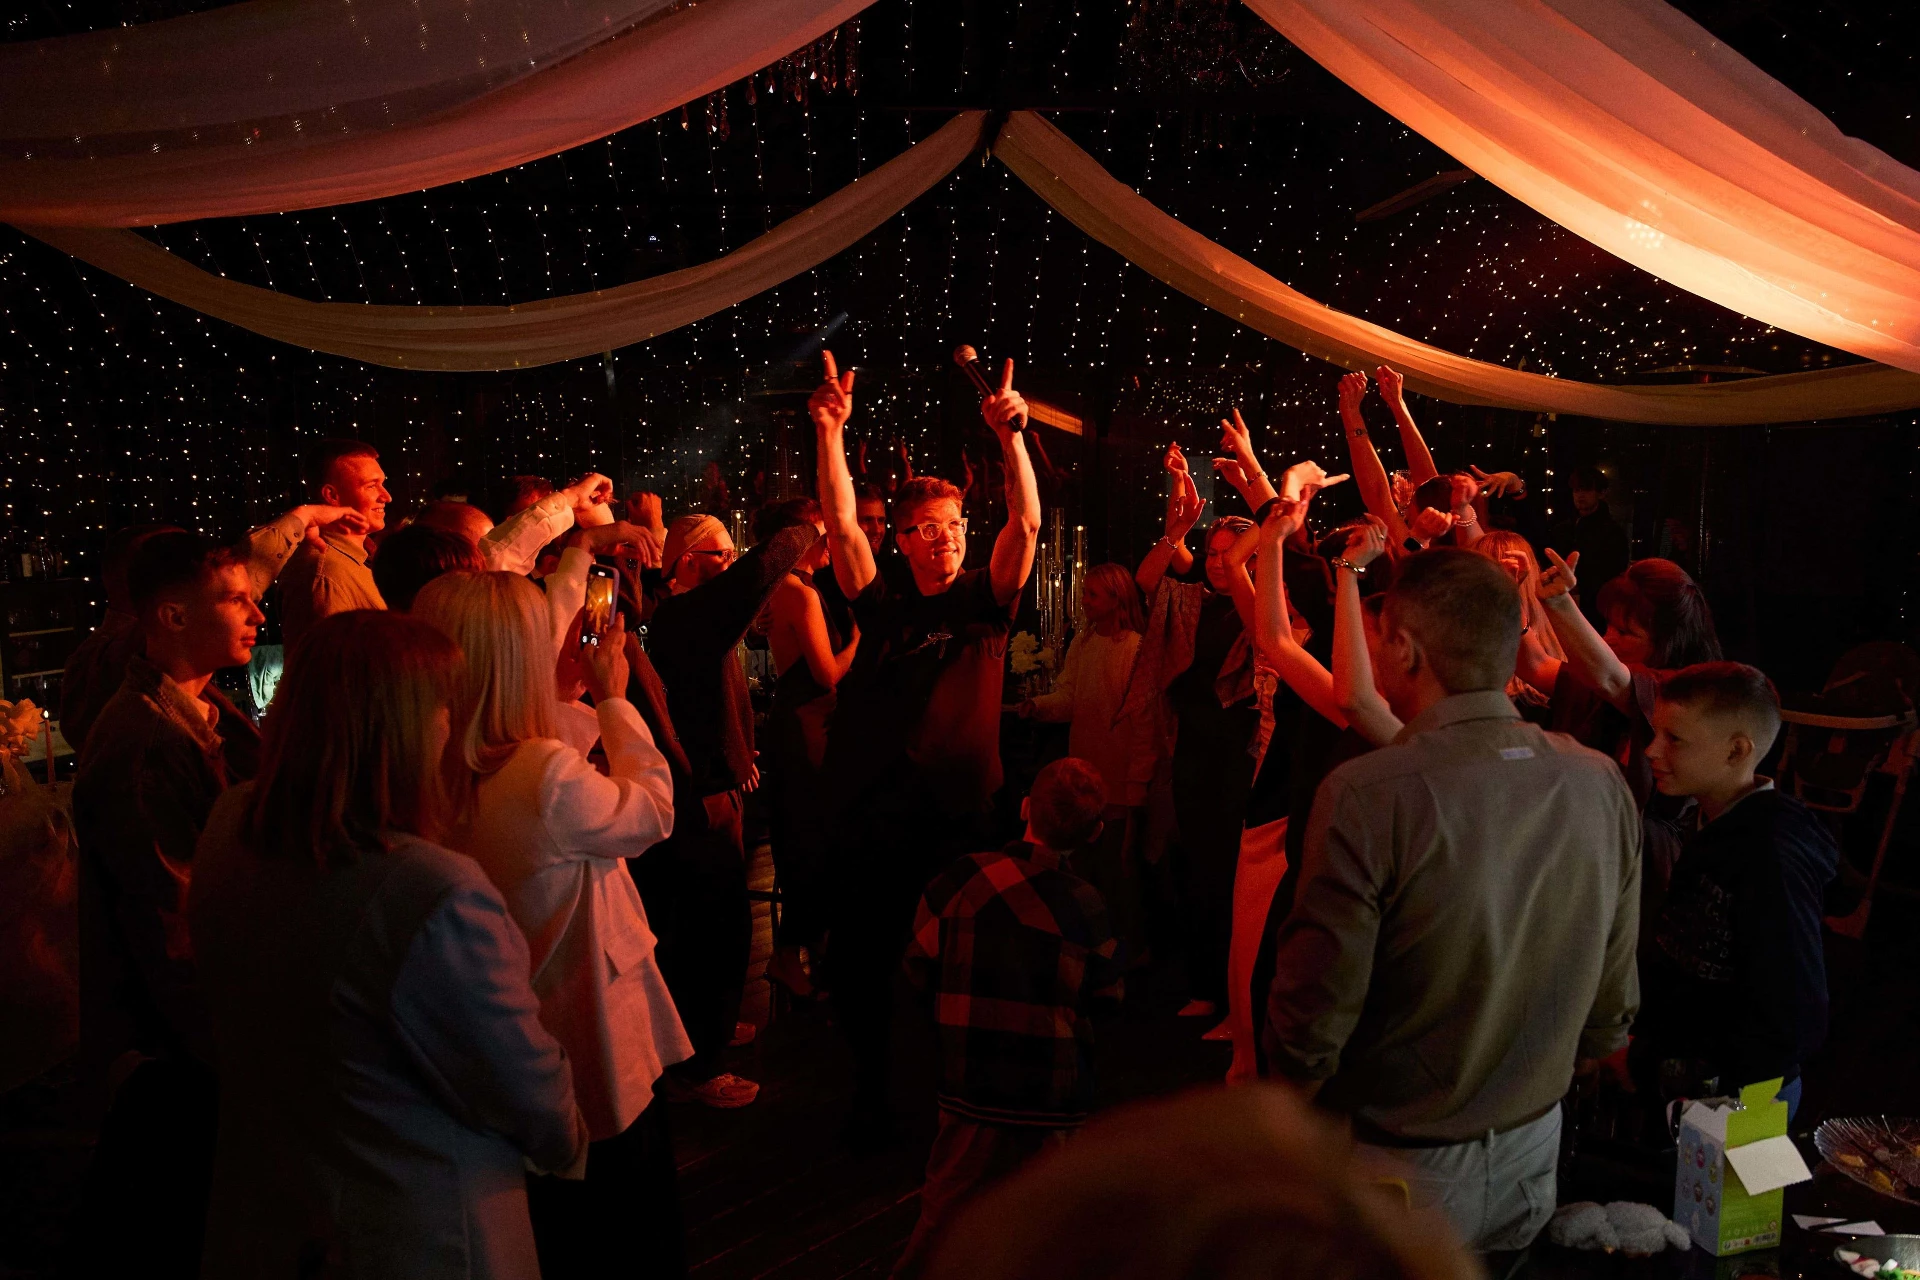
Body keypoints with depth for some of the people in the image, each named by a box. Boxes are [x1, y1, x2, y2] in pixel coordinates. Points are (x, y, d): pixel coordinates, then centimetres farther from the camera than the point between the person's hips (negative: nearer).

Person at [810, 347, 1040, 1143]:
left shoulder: (984, 599, 4)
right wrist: (830, 433, -13)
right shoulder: (883, 605, 6)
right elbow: (841, 522, -3)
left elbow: (1026, 523, -9)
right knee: (859, 966, 9)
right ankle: (871, 1089, 31)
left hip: (959, 816, -1)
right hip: (874, 817, 2)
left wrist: (1010, 436, -20)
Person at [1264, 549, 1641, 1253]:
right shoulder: (1602, 784, -10)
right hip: (1532, 1156, 5)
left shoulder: (1365, 796, -29)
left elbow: (1310, 1034, -23)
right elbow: (1611, 1010, 1)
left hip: (1399, 1173, -5)